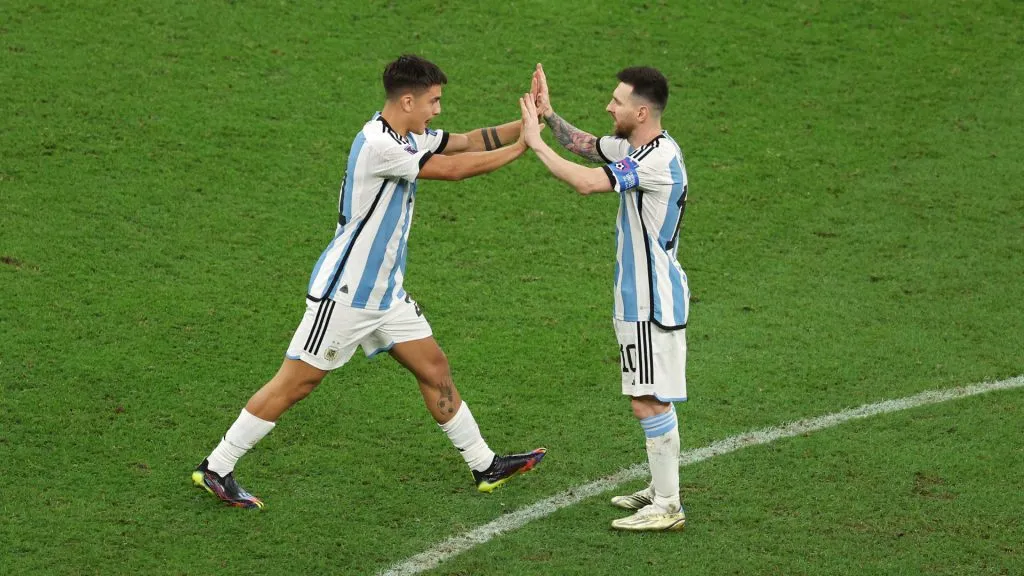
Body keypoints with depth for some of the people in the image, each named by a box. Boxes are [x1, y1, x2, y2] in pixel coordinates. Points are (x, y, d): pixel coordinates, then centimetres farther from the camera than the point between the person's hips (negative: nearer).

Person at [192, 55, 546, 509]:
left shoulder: (406, 137, 5)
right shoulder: (378, 145, -24)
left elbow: (466, 141, 11)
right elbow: (453, 168, -22)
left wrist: (524, 124, -3)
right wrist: (520, 148, -14)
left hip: (384, 292, 10)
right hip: (344, 295, -10)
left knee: (434, 368, 12)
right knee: (295, 383, -4)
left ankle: (484, 465, 23)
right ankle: (214, 469, 5)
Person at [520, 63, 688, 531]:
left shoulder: (659, 159, -23)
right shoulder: (638, 147, 8)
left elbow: (587, 182, -30)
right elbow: (588, 146, 23)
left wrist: (536, 143, -20)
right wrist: (549, 116, 6)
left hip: (653, 302, -10)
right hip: (639, 298, 10)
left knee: (650, 403, -7)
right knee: (653, 400, 18)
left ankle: (667, 508, -2)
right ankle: (661, 490, 28)